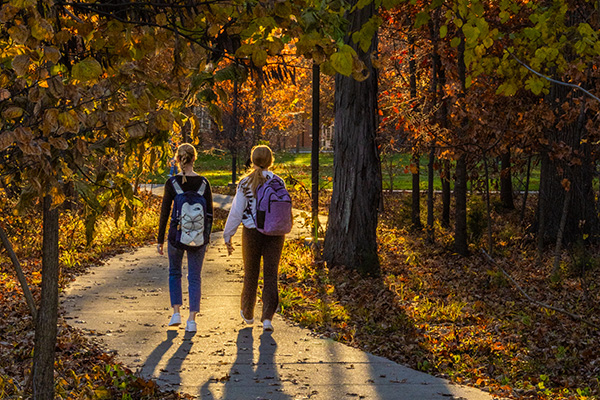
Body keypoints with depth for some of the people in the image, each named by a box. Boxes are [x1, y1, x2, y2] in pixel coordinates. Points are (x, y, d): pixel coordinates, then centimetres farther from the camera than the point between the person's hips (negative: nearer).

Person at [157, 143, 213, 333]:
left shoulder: (172, 182, -8)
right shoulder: (203, 182, -3)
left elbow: (165, 212, -6)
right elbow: (209, 212, 2)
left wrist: (160, 240, 2)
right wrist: (207, 235, 15)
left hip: (177, 232, -1)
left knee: (174, 273, 21)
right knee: (194, 277, 9)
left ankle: (176, 312, 9)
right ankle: (192, 319, 3)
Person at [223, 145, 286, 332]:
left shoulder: (245, 183, -6)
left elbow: (236, 211, -6)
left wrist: (227, 236, 1)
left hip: (252, 232, 0)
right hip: (274, 233, 0)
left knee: (251, 274, 16)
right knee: (271, 275, 2)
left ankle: (248, 313, 33)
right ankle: (268, 317, -10)